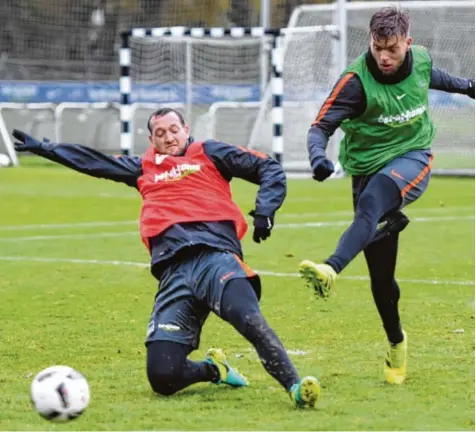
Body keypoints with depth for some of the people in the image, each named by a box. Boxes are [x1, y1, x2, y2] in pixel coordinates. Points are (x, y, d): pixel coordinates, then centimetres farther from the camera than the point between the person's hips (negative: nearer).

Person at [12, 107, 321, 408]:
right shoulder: (144, 169, 30)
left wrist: (264, 212, 0)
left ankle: (295, 385, -37)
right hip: (174, 273, 4)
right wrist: (41, 148, 45)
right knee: (163, 376, -12)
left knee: (247, 317, -37)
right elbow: (92, 161, 40)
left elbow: (268, 168, 17)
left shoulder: (209, 153, 21)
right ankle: (213, 369, 18)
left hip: (215, 256, -3)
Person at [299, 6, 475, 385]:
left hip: (412, 160, 0)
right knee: (380, 273, 1)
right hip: (369, 170, 0)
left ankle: (332, 269, -57)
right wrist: (318, 158, -43)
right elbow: (321, 126, -22)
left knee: (371, 202, -36)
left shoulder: (420, 60, -3)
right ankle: (396, 342, 25)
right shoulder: (356, 81, -17)